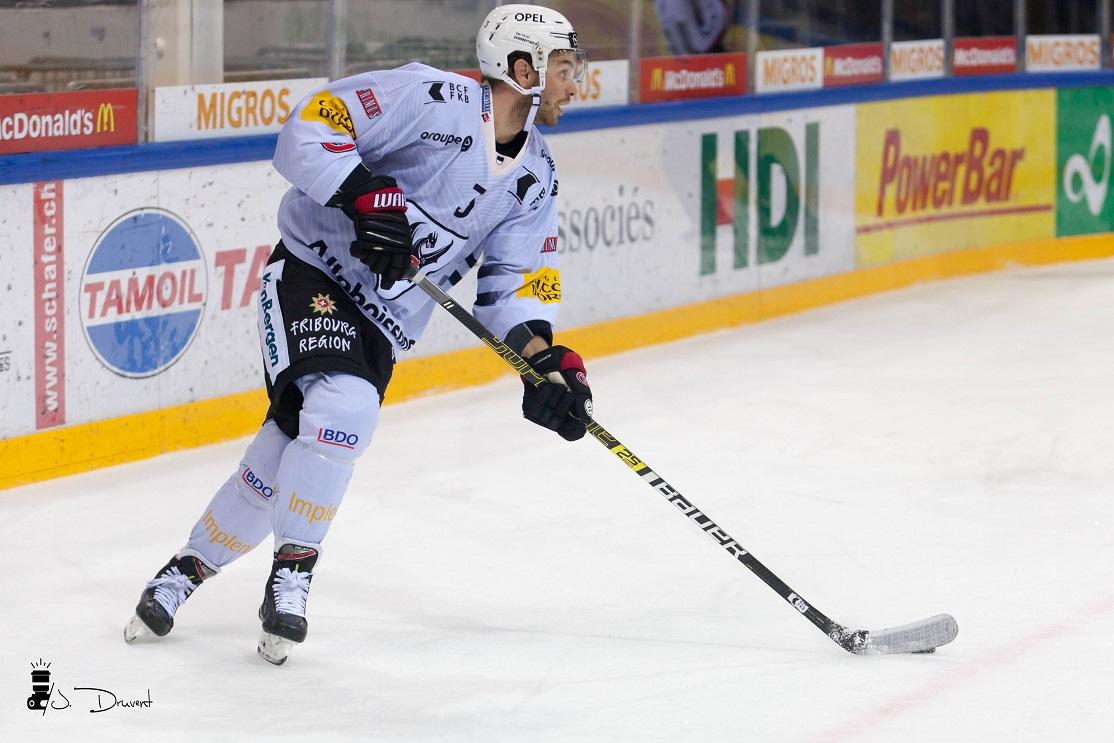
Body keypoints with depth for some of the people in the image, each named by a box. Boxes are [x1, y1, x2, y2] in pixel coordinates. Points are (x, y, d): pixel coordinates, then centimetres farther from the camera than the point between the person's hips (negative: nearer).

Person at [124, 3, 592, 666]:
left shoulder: (535, 179, 5)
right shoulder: (431, 98, -15)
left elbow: (518, 280, 5)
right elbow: (309, 129, -18)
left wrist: (544, 360, -11)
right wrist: (364, 194, -31)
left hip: (382, 325, 6)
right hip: (312, 276, -6)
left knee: (287, 461, 0)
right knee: (345, 406, -30)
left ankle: (191, 569, 19)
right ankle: (292, 571, -17)